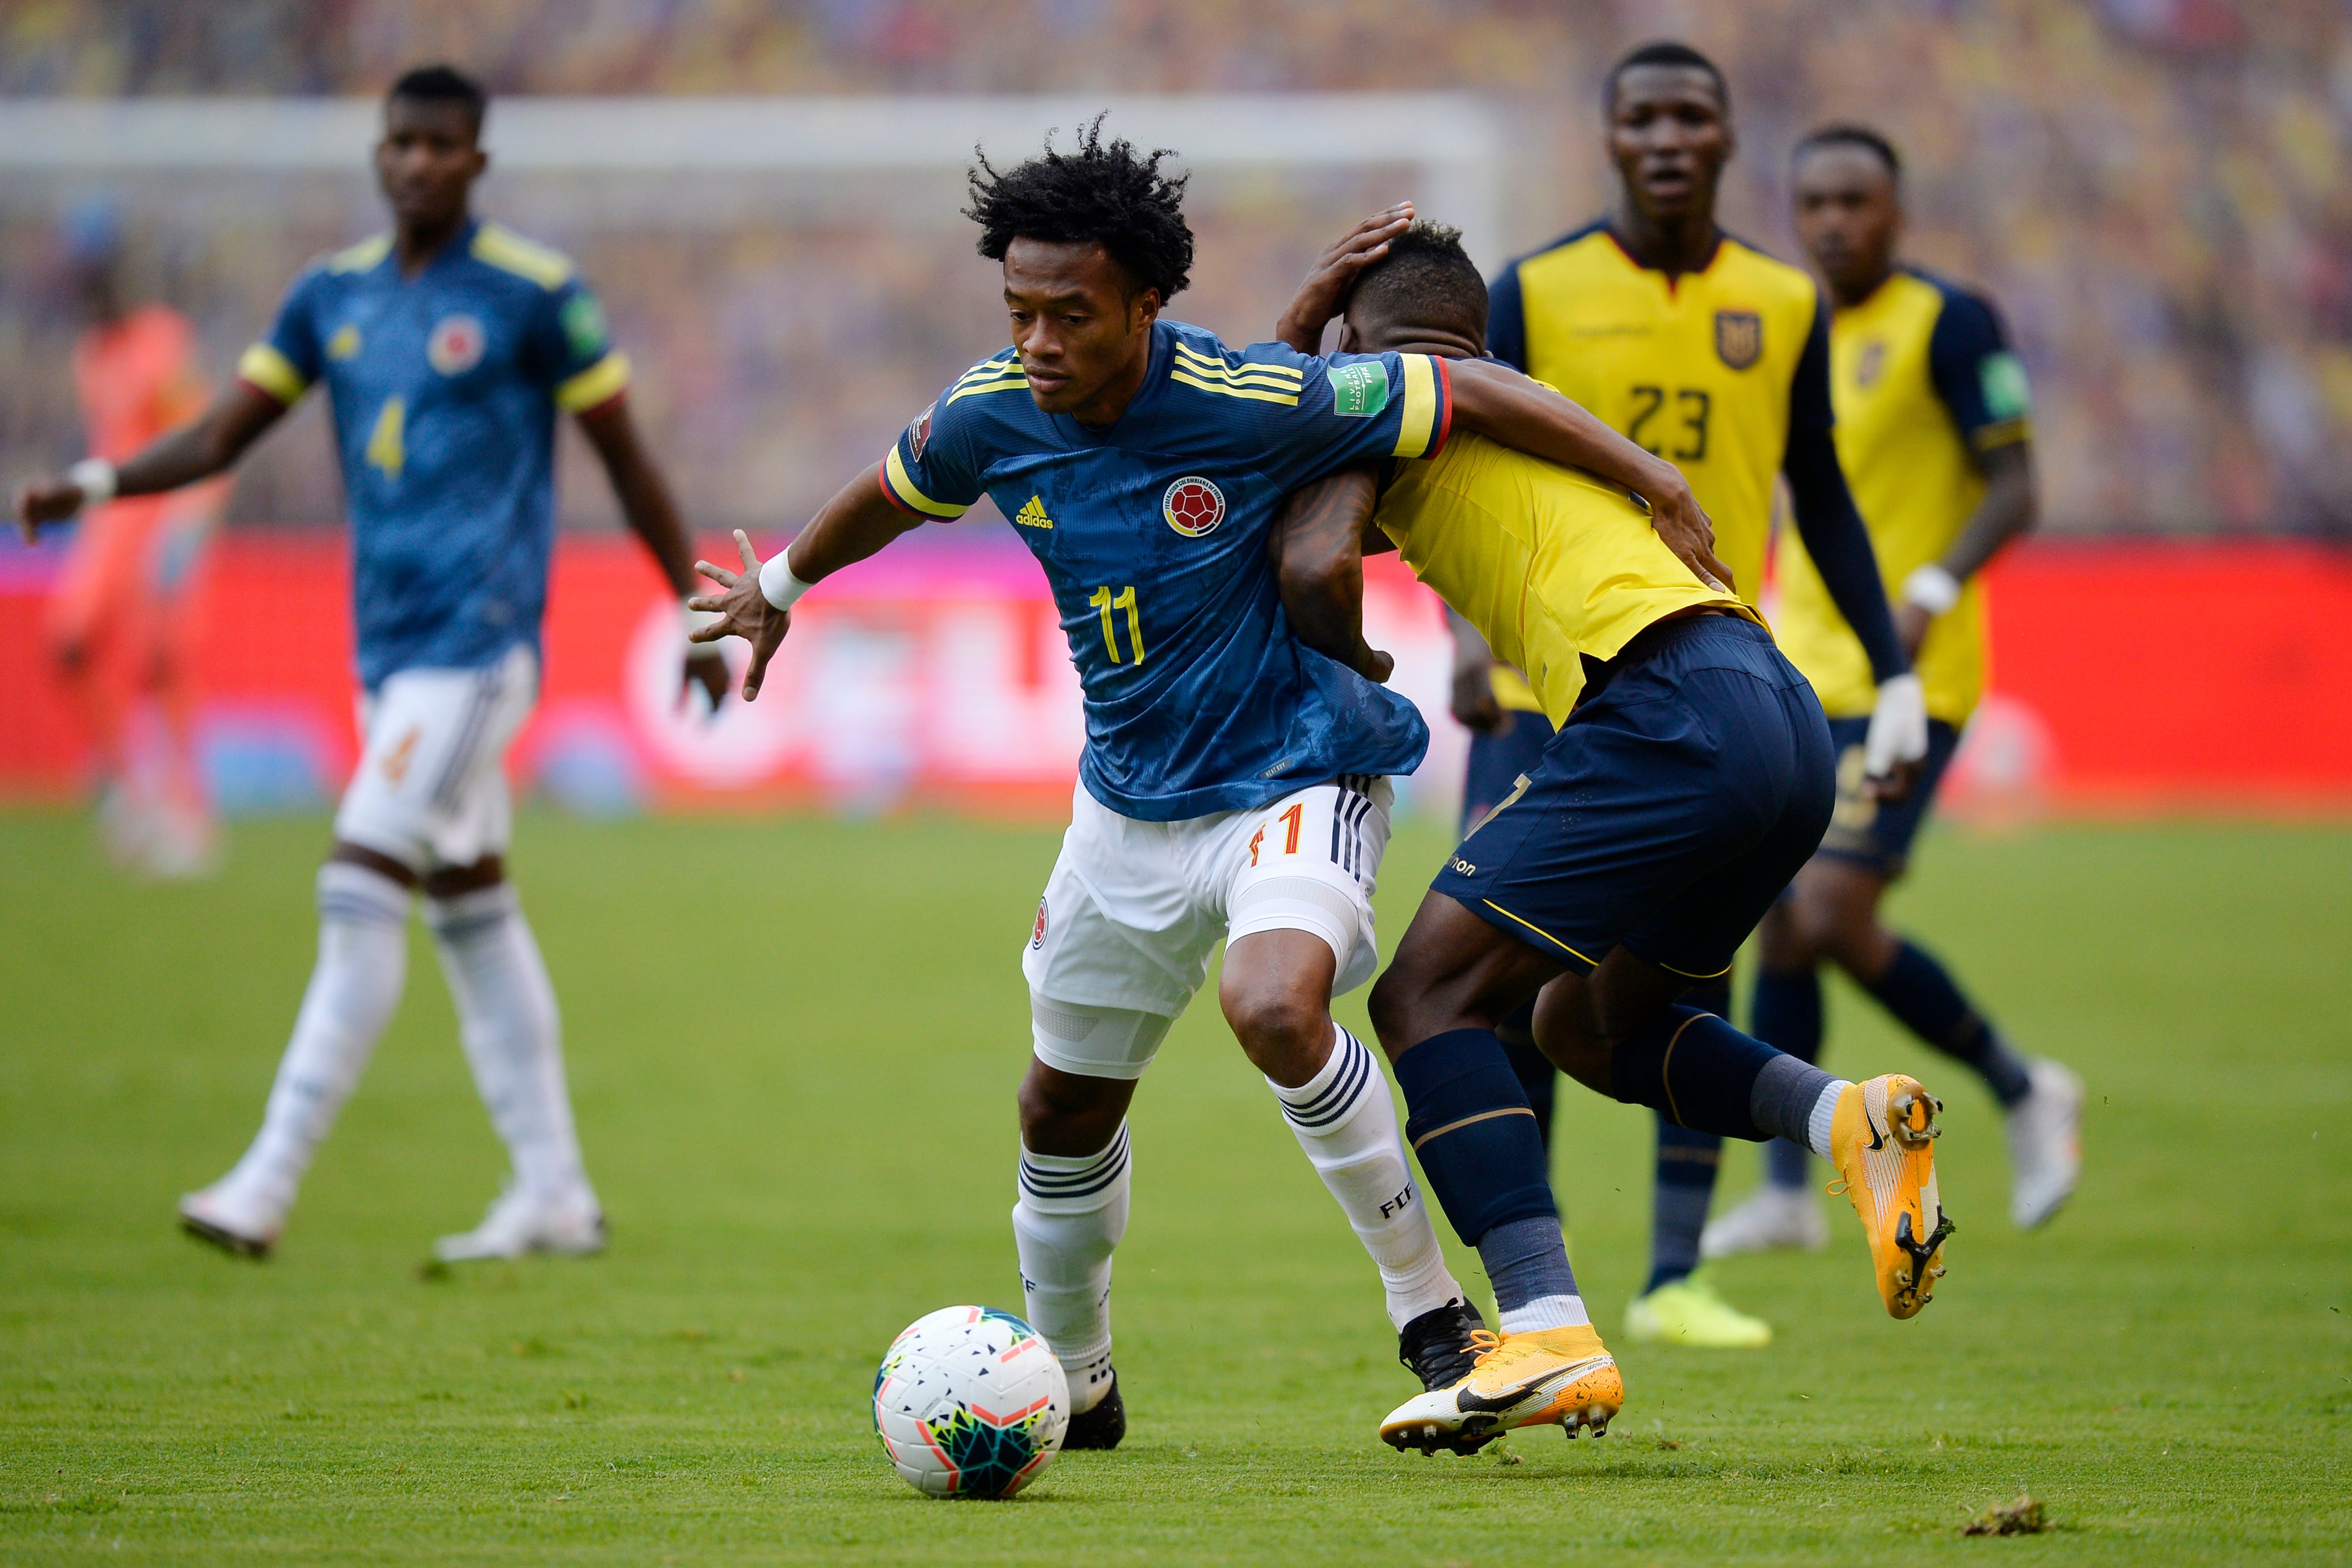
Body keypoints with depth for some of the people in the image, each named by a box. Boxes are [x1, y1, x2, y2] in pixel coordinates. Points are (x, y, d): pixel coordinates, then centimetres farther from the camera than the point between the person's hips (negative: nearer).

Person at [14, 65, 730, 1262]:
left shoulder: (533, 295, -6)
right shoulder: (333, 296, 10)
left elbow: (627, 459, 1)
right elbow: (220, 437, 9)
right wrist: (95, 483, -9)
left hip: (478, 637, -7)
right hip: (387, 649, 7)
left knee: (362, 893, -14)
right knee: (470, 906, 10)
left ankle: (268, 1183, -16)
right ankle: (554, 1196, 17)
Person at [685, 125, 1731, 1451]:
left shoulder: (1246, 404, -25)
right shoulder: (990, 418, -10)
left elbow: (1471, 396, -17)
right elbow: (889, 498, 14)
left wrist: (1657, 483, -13)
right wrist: (782, 586, 31)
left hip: (1297, 778, -6)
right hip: (1130, 801, 6)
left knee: (1277, 1008, -34)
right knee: (1065, 1105, 14)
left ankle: (1430, 1305, -15)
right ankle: (1071, 1383, 39)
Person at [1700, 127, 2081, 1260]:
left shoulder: (1947, 323, -9)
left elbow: (2013, 487, -13)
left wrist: (1932, 592, -27)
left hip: (1905, 683, -7)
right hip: (1804, 675, 7)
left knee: (1834, 919, -16)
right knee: (1780, 927, 4)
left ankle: (2023, 1092, 5)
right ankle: (1786, 1193, 11)